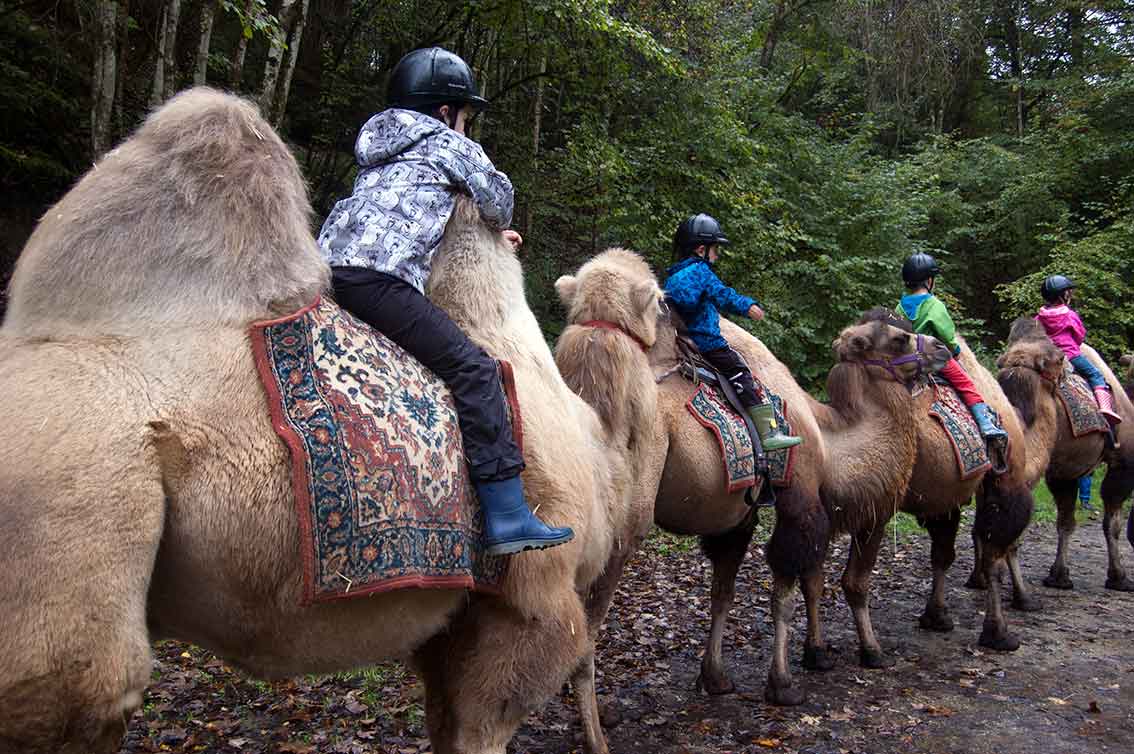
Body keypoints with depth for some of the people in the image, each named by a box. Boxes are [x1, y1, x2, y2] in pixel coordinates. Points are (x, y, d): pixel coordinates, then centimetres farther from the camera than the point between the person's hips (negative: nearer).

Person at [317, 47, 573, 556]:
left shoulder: (378, 148, 34)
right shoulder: (449, 144, 11)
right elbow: (498, 200, 15)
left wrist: (494, 234, 46)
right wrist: (500, 227, 41)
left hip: (329, 264, 9)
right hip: (380, 277, -9)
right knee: (472, 368, -11)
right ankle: (507, 518, -17)